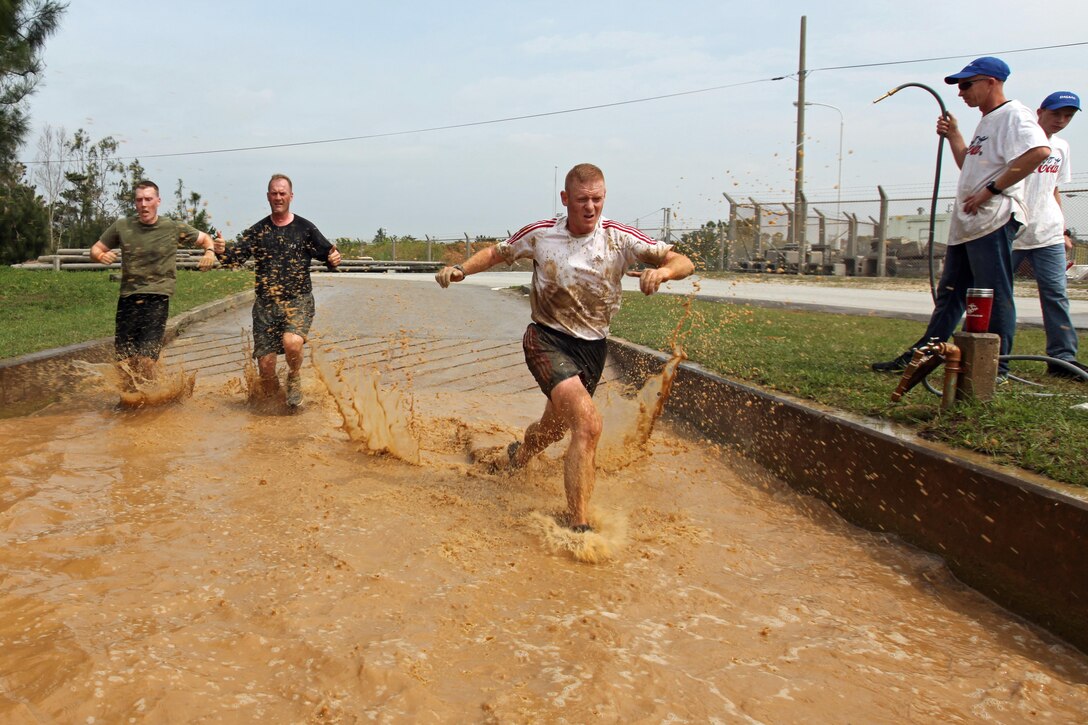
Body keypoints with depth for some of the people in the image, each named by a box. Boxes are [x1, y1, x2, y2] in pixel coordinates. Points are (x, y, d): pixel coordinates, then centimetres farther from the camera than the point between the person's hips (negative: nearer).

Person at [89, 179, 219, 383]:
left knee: (147, 360, -14)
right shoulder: (122, 227, 5)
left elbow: (206, 239, 16)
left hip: (157, 297, -2)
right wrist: (101, 256, -9)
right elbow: (95, 249, 14)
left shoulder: (174, 228, 2)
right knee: (125, 362, 6)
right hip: (128, 297, 2)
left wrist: (210, 252, -7)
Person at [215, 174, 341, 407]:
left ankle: (294, 378, 3)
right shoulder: (258, 230, 8)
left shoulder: (305, 228, 3)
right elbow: (235, 257, 1)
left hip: (298, 301, -2)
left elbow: (326, 253, 5)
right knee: (265, 362, -1)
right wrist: (223, 251, -21)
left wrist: (333, 259, -19)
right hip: (265, 303, 2)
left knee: (292, 342, -30)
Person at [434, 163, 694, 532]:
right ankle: (579, 525, -17)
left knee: (556, 425, 21)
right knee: (588, 422, -25)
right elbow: (498, 252, 10)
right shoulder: (540, 234, -7)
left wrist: (662, 271, -34)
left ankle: (519, 455, 57)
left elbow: (683, 262, -11)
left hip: (592, 346, 3)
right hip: (547, 339, -3)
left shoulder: (620, 238, -9)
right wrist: (461, 269, -7)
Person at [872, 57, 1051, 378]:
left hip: (994, 220, -10)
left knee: (995, 295, -6)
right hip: (965, 222, 10)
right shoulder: (986, 122, 22)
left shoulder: (1014, 114, -9)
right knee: (949, 294, 12)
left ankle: (997, 367, 1)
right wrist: (953, 135, 19)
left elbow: (1040, 151, -26)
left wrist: (991, 190, -23)